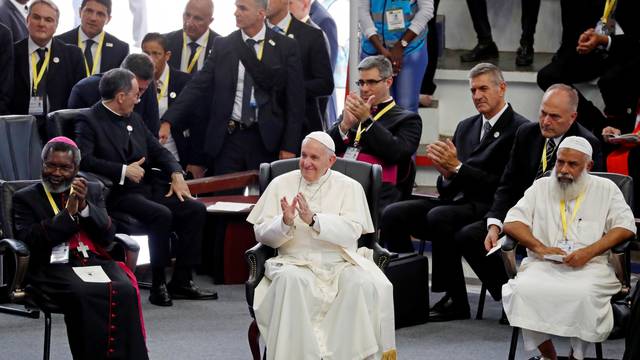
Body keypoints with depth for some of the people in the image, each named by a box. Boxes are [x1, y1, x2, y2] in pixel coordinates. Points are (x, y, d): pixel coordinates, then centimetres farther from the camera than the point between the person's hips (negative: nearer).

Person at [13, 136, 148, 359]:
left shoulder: (93, 191, 22)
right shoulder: (25, 198, 14)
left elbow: (108, 237, 11)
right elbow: (29, 241, -3)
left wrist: (84, 206, -4)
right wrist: (68, 213, -5)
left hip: (96, 261, 3)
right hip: (54, 267, -3)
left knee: (125, 291, -30)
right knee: (85, 295, -36)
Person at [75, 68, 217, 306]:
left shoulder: (134, 119, 19)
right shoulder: (89, 122, -6)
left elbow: (158, 150, 23)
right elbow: (84, 160, -21)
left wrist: (176, 174, 3)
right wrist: (123, 171, -20)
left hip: (147, 187, 8)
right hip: (117, 195, -8)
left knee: (196, 210, -8)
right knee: (161, 215, -31)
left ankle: (181, 282, -4)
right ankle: (158, 285, -19)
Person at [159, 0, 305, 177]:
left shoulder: (286, 47, 0)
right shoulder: (223, 46, 5)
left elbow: (295, 100, 0)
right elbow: (198, 86, 1)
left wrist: (290, 146, -5)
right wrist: (168, 121, -10)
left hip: (266, 139, -1)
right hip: (228, 137, 2)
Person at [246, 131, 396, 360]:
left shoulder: (349, 187, 9)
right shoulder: (281, 184, 13)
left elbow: (352, 231, -8)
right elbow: (261, 233, 7)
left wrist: (314, 220, -21)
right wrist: (285, 223, -15)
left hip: (339, 262, 0)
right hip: (294, 262, 0)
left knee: (364, 284, -31)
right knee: (290, 280, -34)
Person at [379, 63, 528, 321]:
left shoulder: (520, 130, -4)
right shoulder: (465, 127, 21)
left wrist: (457, 167, -15)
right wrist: (446, 173, -6)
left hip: (489, 208, -7)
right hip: (455, 201, 7)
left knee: (438, 216, -34)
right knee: (392, 214, -13)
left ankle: (455, 300, -21)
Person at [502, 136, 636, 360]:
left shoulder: (605, 189, 13)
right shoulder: (541, 187, 18)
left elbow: (626, 227, 2)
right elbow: (511, 223, 9)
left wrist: (589, 252, -12)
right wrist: (540, 247, -10)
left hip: (590, 266, -2)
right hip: (543, 265, 2)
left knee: (584, 294, -36)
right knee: (524, 289, -31)